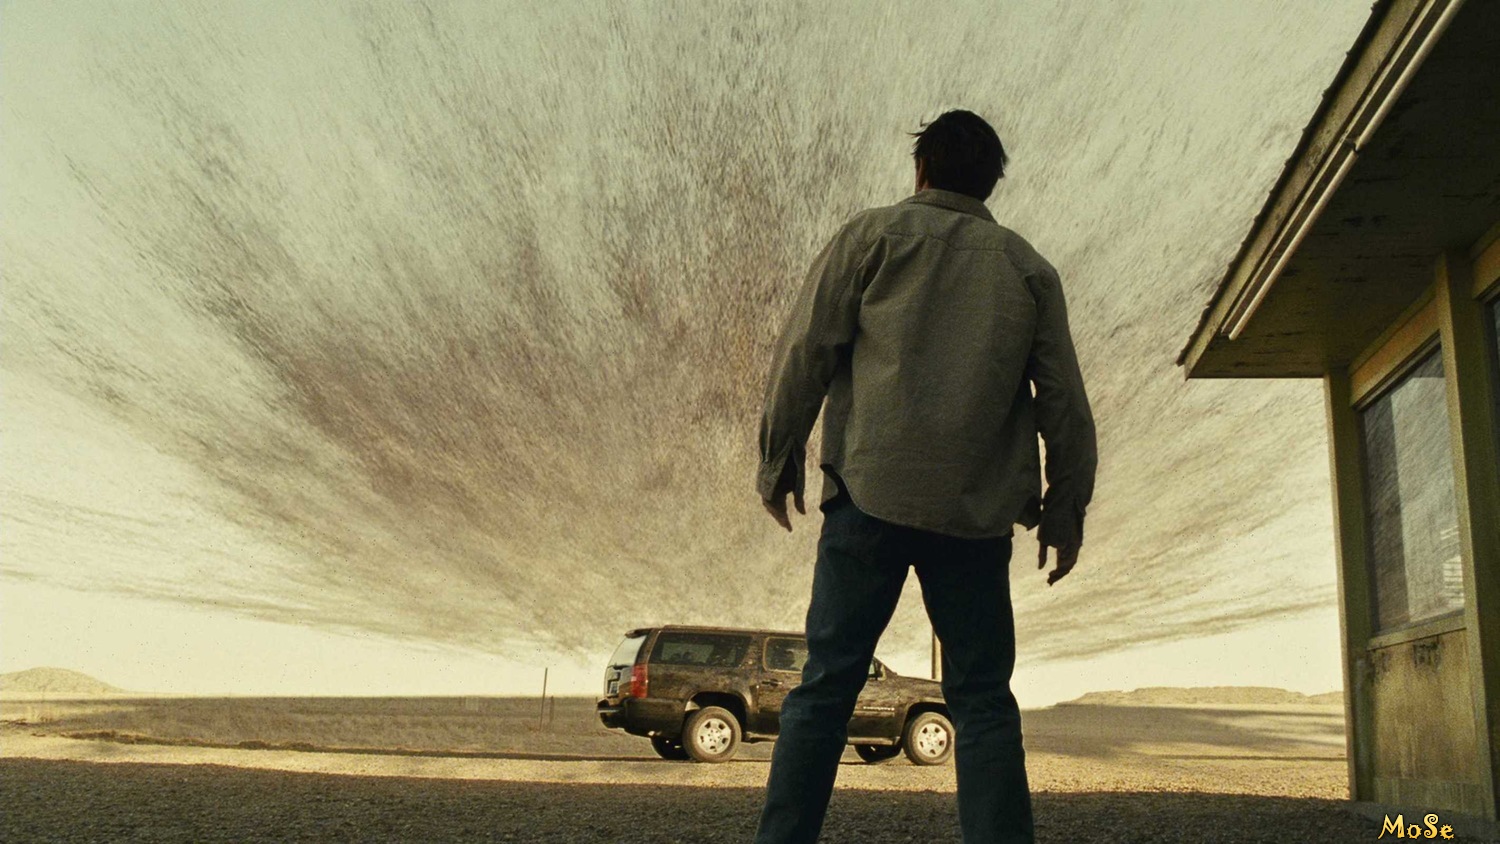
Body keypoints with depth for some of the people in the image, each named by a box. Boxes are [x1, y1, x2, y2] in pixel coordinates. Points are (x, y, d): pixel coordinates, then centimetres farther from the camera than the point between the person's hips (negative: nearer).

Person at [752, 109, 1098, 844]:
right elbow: (1063, 400, 11)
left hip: (872, 494, -2)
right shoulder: (1028, 268, 16)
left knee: (826, 686, 1)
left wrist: (778, 459, 7)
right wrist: (1065, 510, 15)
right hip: (979, 509, 2)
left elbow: (805, 351, 0)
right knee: (982, 700, 6)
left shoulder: (873, 234, 9)